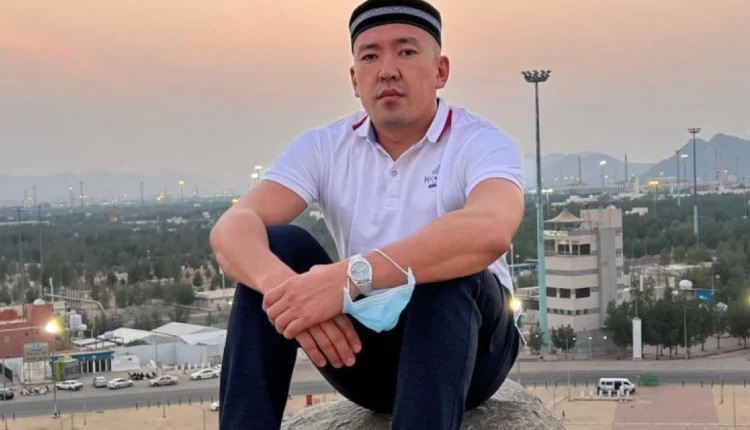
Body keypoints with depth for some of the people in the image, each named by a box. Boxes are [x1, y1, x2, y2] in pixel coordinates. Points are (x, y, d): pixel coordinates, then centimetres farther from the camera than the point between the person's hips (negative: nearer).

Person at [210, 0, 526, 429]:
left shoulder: (482, 143, -13)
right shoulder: (323, 147, -2)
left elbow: (489, 231, -37)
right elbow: (232, 228, -18)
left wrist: (354, 275, -48)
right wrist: (280, 282, -42)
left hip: (468, 345, -3)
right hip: (362, 344, 3)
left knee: (446, 269, -34)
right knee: (276, 246, -19)